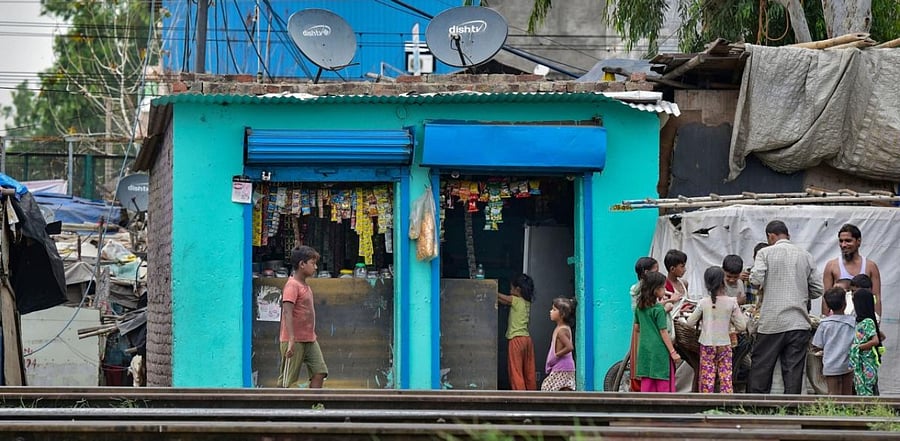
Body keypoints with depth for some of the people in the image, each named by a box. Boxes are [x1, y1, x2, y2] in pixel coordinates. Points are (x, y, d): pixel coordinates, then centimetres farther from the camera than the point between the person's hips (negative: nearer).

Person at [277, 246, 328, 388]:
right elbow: (287, 312, -22)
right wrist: (291, 340, -30)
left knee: (319, 372, -1)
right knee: (288, 379, -2)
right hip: (295, 341, -9)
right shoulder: (292, 285, -13)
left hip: (310, 341, 9)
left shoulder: (306, 287, 16)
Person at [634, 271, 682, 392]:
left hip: (645, 350, 7)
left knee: (646, 384, 10)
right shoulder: (659, 309, -14)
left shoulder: (639, 308, 6)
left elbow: (637, 328, 14)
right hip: (660, 352, -6)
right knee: (665, 385, 2)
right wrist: (673, 352, -10)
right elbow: (663, 332, -14)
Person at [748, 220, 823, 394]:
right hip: (799, 322, 2)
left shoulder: (765, 253, 0)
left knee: (761, 368, 5)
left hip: (772, 322, -2)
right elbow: (817, 290, 9)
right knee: (794, 371, 3)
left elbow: (756, 280, -14)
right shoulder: (806, 255, 9)